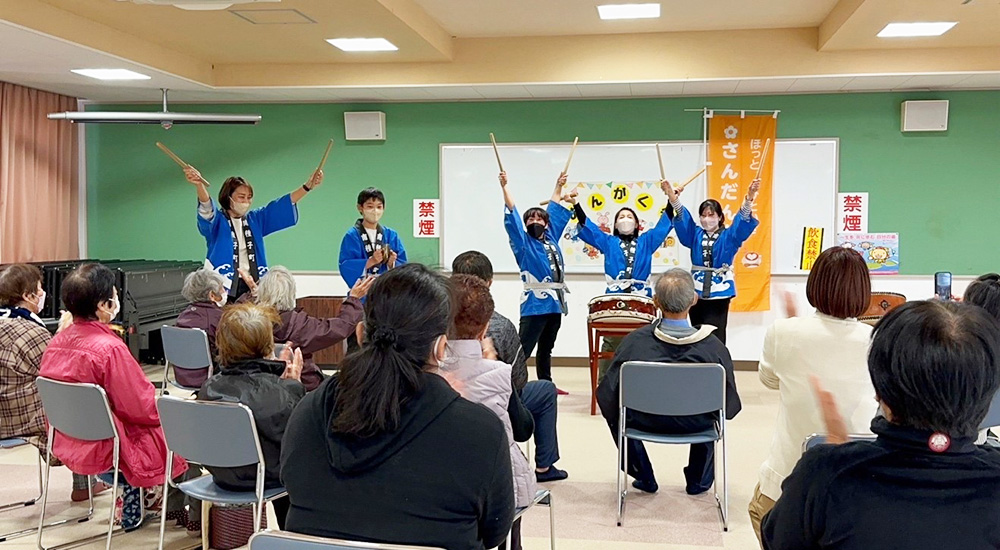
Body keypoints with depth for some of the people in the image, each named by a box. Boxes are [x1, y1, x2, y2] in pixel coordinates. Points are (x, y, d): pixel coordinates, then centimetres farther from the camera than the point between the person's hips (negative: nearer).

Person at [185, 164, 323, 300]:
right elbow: (206, 208, -19)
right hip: (225, 287, -5)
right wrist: (199, 185, -41)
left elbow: (282, 206, 15)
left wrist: (307, 186, 5)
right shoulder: (217, 221, 1)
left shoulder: (255, 219, 17)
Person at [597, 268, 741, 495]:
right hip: (696, 425, 1)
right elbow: (730, 405, -12)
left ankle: (644, 477, 36)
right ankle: (699, 480, 40)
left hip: (643, 421, -1)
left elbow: (607, 396, -15)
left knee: (618, 408, 32)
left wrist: (619, 412, 8)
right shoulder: (714, 346, -21)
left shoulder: (634, 341, -21)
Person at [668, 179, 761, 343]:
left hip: (719, 291, -3)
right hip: (697, 291, 3)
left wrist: (749, 199, -36)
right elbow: (683, 220, -7)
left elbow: (742, 220, -16)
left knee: (716, 337, -6)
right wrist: (674, 200, -28)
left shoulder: (729, 236, 2)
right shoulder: (695, 234, 10)